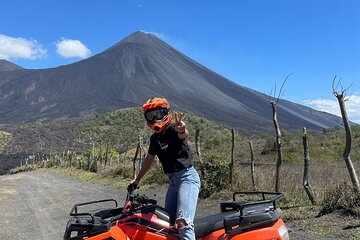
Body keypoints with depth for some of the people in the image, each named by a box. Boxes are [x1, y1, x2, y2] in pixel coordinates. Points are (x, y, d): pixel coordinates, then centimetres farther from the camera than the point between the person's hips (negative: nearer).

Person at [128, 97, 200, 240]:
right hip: (173, 181, 9)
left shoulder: (172, 128, -11)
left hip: (187, 177, -9)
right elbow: (149, 159, 27)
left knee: (182, 223, -22)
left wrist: (182, 130, -59)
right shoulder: (154, 138, 14)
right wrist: (137, 180, 33)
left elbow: (184, 135, -35)